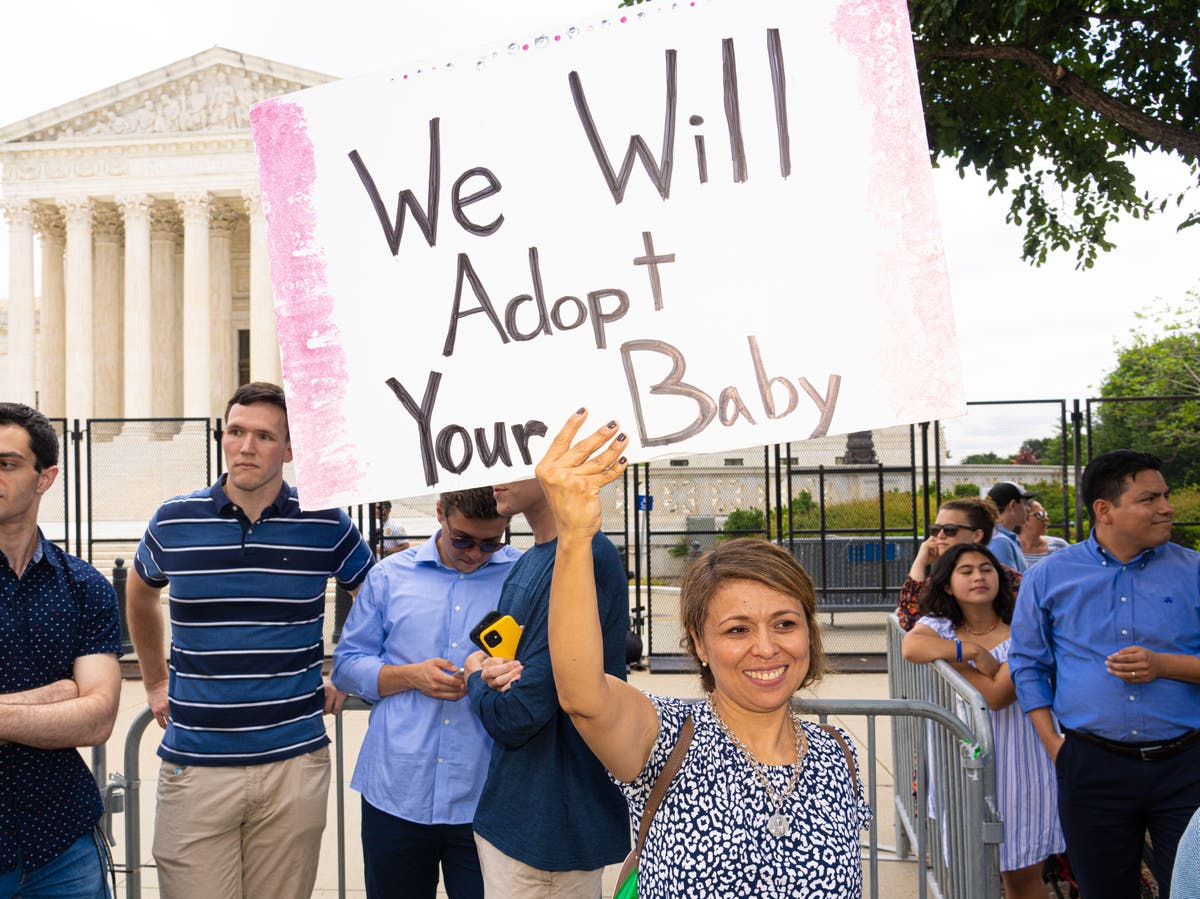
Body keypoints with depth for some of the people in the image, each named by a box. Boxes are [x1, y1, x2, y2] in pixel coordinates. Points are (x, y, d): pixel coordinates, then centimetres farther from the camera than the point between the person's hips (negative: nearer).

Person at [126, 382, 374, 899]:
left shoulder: (326, 525, -2)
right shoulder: (174, 522, 1)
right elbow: (140, 594, 22)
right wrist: (155, 683, 20)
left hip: (294, 763, 0)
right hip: (194, 766, 0)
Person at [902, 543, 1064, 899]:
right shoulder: (938, 626, 2)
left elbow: (996, 695, -18)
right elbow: (912, 647, -24)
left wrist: (949, 657, -13)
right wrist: (972, 651, -21)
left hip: (1018, 767, -1)